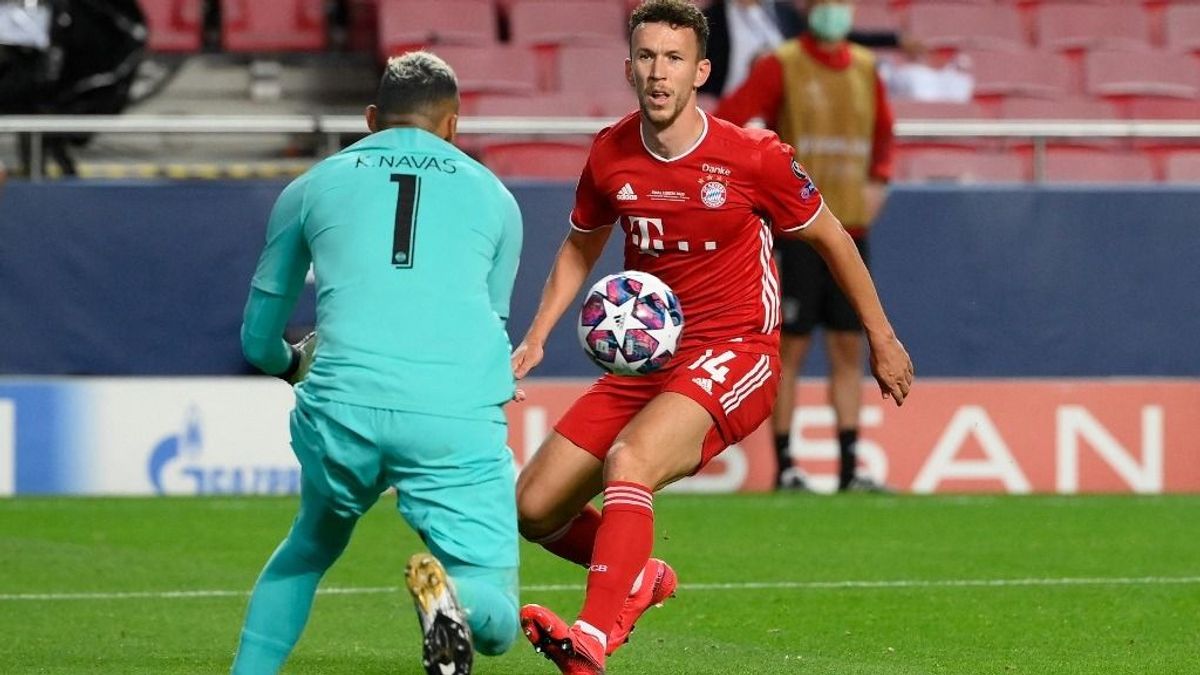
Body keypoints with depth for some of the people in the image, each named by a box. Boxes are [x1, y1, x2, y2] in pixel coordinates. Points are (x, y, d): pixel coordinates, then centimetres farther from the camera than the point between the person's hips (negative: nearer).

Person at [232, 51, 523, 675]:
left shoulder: (312, 186, 21)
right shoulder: (494, 197, 22)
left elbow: (259, 341, 30)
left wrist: (299, 363, 53)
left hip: (343, 409, 1)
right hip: (461, 415, -1)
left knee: (310, 547, 32)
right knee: (494, 623, 4)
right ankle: (448, 593, -29)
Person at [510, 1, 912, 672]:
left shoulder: (752, 157, -12)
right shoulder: (610, 155, 1)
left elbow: (831, 238, 4)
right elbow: (581, 248, 21)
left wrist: (883, 339, 11)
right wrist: (535, 338, 9)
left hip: (734, 355, -6)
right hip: (645, 359, 6)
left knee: (628, 461, -34)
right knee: (533, 509, 1)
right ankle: (639, 578, 31)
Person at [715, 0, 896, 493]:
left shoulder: (865, 68, 11)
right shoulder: (782, 66, -5)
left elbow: (883, 132, 27)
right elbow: (724, 123, -8)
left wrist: (878, 180, 11)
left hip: (850, 227, 5)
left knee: (849, 350, 4)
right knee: (791, 347, -3)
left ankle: (849, 466, 7)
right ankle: (784, 466, 2)